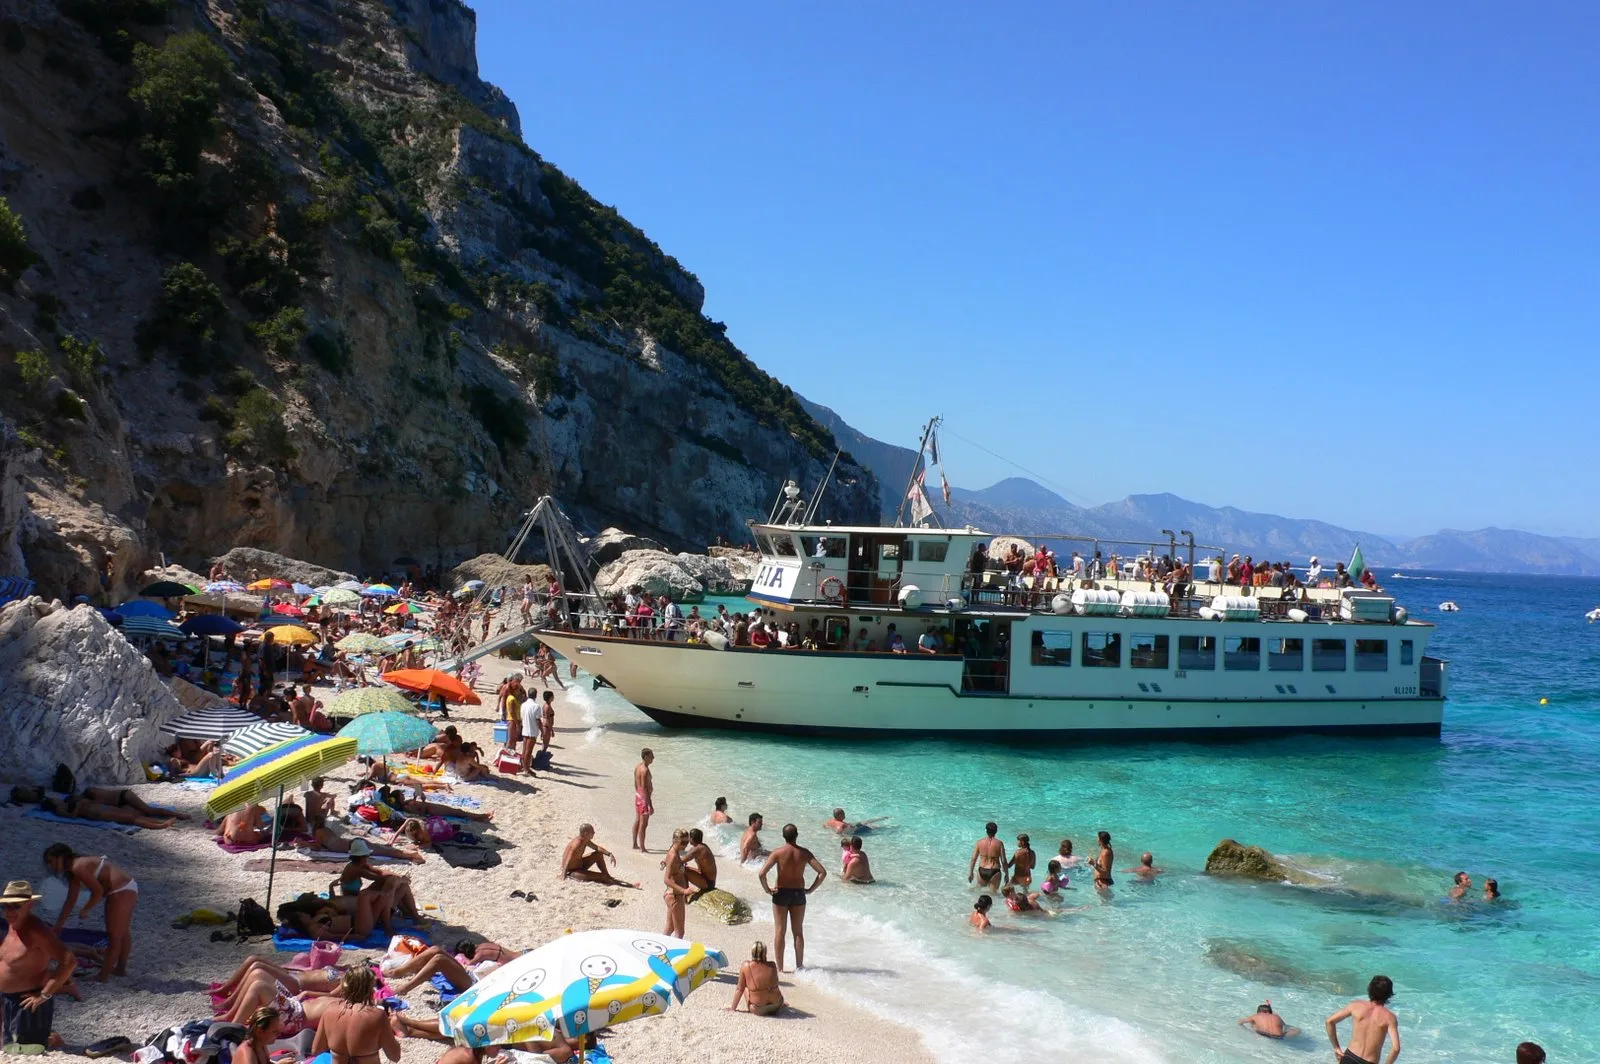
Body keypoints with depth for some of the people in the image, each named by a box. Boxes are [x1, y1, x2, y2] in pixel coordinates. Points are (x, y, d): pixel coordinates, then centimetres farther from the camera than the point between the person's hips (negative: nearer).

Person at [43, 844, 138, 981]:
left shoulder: (78, 868, -16)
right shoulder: (73, 872, 15)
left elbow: (98, 891, -19)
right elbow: (70, 902, 21)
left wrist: (85, 910, -5)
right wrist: (58, 926, 23)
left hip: (121, 891, -10)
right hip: (127, 888, 10)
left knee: (114, 935, -2)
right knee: (122, 933, 22)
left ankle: (104, 975, 5)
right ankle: (121, 968, 35)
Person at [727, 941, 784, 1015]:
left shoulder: (745, 966, -11)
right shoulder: (772, 966, -7)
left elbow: (740, 989, -4)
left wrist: (733, 1008, 7)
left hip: (757, 1010, -2)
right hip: (776, 1006, 2)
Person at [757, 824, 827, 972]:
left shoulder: (778, 853, -13)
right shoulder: (804, 853, -6)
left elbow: (761, 874, -21)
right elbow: (822, 872, -10)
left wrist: (767, 890, -6)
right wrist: (810, 889, -1)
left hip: (781, 893, -2)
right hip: (799, 893, 2)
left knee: (780, 931, 7)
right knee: (798, 932, 14)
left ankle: (779, 967, 10)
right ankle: (799, 965, 19)